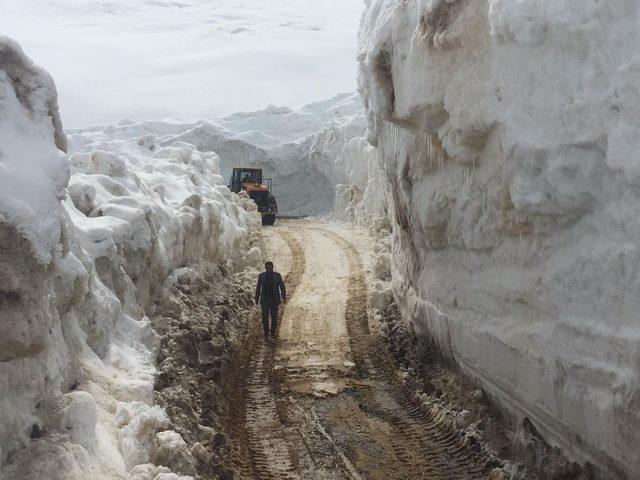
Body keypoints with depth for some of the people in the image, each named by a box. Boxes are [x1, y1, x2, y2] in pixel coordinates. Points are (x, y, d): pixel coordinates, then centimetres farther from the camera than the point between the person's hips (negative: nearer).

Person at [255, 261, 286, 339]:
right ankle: (266, 333, 8)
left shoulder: (277, 275, 2)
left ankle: (273, 332, 19)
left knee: (274, 317, 3)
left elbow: (282, 287, 2)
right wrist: (257, 299, 8)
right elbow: (258, 288, 9)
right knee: (265, 317, -4)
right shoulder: (261, 275, 5)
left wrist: (284, 297, -9)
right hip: (265, 300, 0)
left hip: (274, 300, 0)